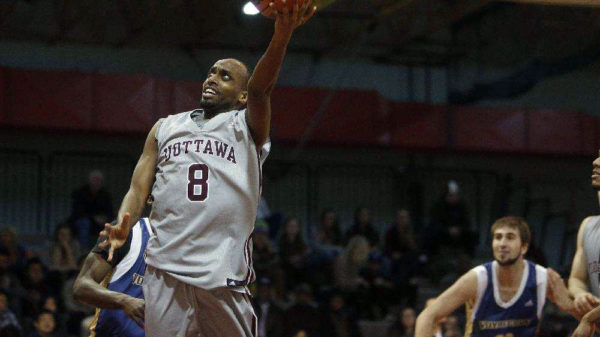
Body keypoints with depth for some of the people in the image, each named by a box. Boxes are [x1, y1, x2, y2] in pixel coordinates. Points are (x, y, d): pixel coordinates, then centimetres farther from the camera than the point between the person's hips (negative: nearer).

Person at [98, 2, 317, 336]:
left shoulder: (247, 125, 10)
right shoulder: (165, 127, 20)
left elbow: (260, 89, -11)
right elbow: (138, 189, 14)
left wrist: (284, 31, -31)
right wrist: (122, 226, -10)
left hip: (224, 273, -2)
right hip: (166, 269, 2)